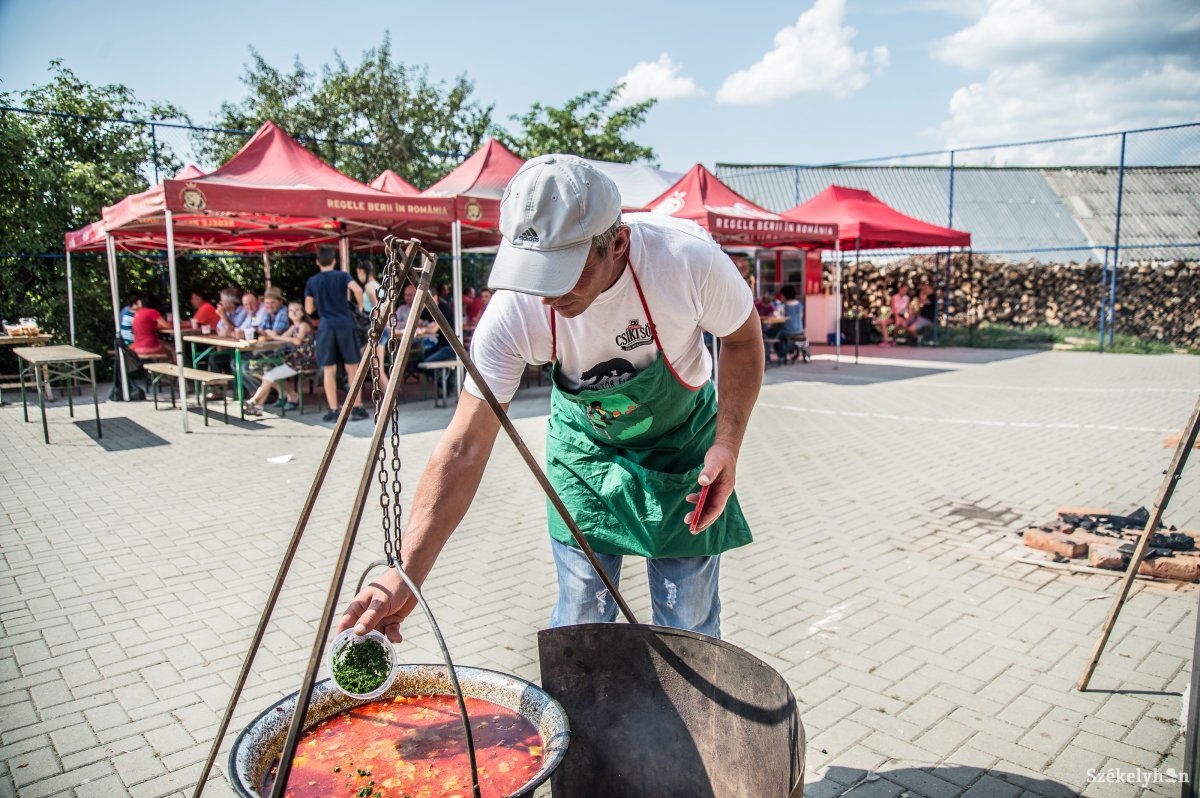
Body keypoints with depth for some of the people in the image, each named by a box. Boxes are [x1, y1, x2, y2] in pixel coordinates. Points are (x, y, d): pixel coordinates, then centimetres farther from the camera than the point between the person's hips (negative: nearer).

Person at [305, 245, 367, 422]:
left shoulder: (312, 281, 7)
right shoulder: (343, 276, 3)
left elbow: (309, 309, 7)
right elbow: (358, 290, -17)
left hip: (326, 327, 1)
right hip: (345, 324, 0)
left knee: (328, 370, 3)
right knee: (352, 367, 6)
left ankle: (333, 411, 2)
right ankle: (357, 408, 6)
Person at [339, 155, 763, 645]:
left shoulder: (686, 256, -32)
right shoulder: (514, 312, -30)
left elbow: (743, 338, -10)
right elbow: (465, 446, -27)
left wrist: (728, 443, -22)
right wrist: (406, 573, -34)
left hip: (682, 441, 0)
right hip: (586, 447, 1)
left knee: (689, 629, 6)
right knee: (580, 625, 5)